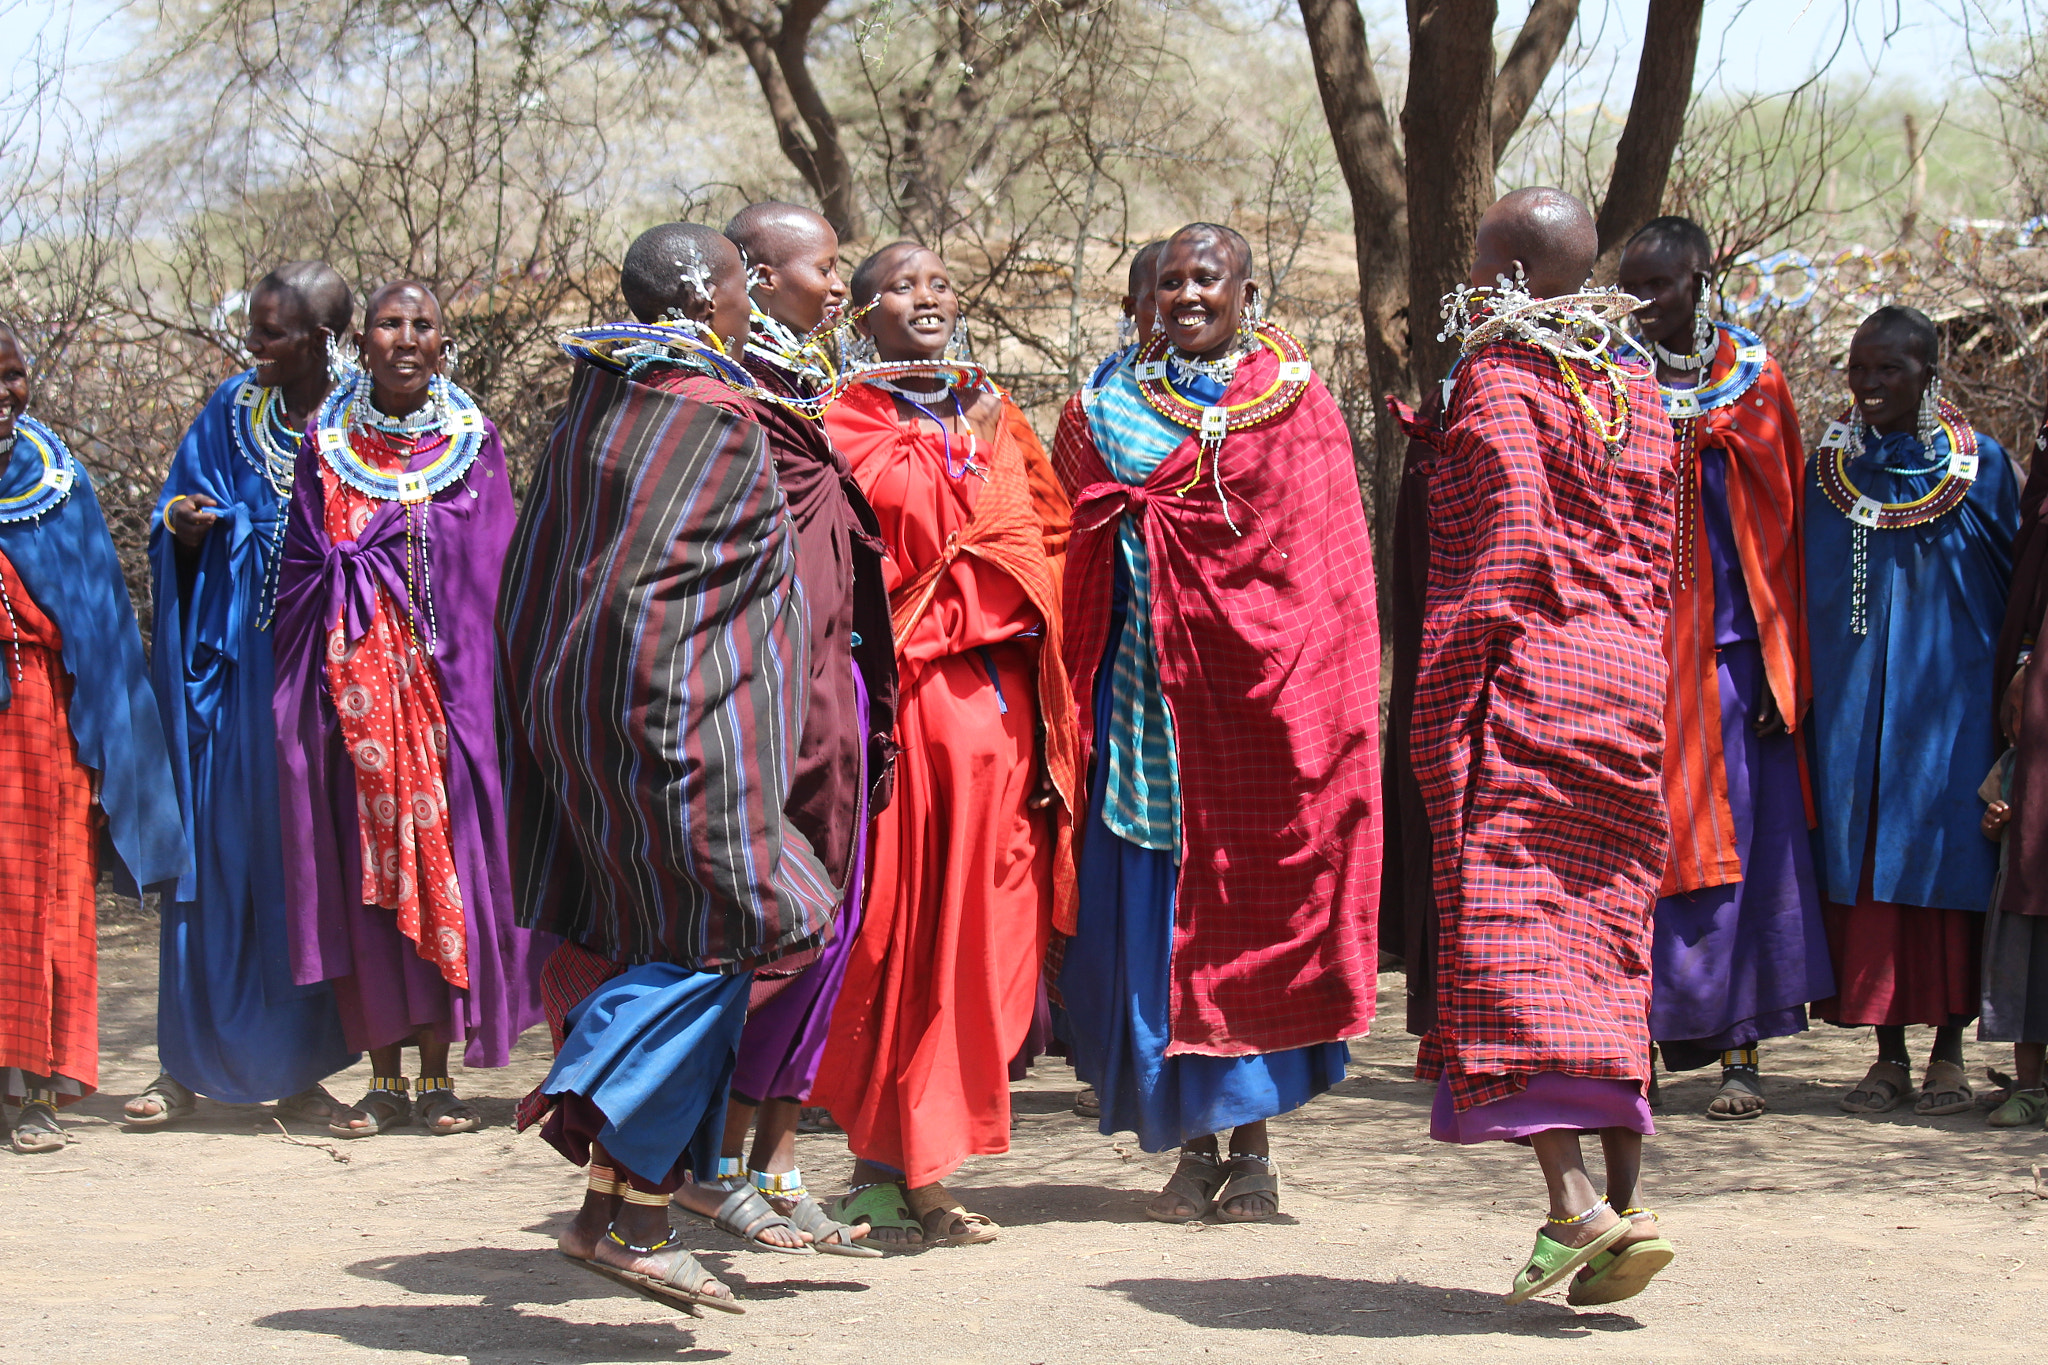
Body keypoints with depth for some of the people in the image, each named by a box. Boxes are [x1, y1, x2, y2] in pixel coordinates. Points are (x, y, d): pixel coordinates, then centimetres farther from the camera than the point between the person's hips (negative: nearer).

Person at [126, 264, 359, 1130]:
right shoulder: (231, 416, 6)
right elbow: (178, 549, 11)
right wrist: (186, 531, -11)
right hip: (232, 670, 2)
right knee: (214, 856, 2)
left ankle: (298, 1072, 10)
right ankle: (187, 1066, 9)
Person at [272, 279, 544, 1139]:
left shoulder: (475, 446, 6)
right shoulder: (327, 445, 8)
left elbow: (497, 578, 4)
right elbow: (301, 572, 9)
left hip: (449, 686, -1)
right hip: (355, 685, 1)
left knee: (442, 861, -3)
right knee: (364, 867, 0)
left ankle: (438, 1075, 5)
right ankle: (385, 1078, 7)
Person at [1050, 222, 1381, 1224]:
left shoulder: (1296, 410, 3)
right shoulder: (1105, 408, 12)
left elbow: (1328, 575, 0)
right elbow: (1074, 553, 13)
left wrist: (1314, 707, -9)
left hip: (1253, 691, -2)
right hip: (1142, 683, 3)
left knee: (1251, 901, -2)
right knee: (1147, 908, 0)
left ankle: (1251, 1142, 7)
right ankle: (1192, 1143, 8)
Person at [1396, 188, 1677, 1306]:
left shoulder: (1497, 379, -6)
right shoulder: (1633, 393, 15)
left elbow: (1497, 549, -13)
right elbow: (1656, 559, 16)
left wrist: (1444, 705, -11)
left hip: (1525, 679, -7)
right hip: (1629, 680, 7)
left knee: (1507, 922, -9)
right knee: (1611, 939, 10)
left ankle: (1574, 1204, -20)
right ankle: (1622, 1209, 7)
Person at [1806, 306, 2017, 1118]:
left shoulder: (1982, 466, 1)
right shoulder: (1828, 470, 8)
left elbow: (2012, 586, 5)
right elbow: (1806, 591, 13)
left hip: (1951, 696, -2)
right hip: (1852, 702, 2)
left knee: (1948, 862, -2)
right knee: (1863, 867, 1)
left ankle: (1947, 1051, 7)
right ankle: (1888, 1053, 8)